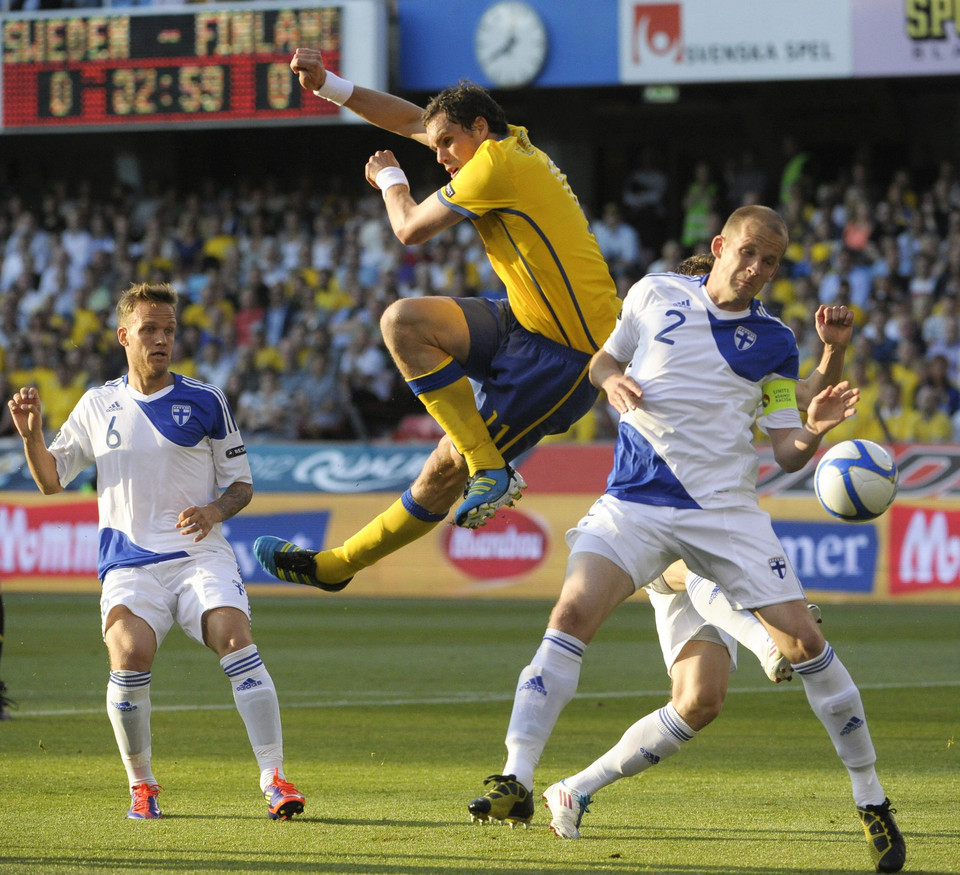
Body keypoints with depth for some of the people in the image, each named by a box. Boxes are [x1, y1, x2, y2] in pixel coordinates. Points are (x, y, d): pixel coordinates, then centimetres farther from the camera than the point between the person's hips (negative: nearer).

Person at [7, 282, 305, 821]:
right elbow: (52, 479, 16)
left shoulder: (205, 402, 5)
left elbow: (241, 483, 10)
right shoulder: (99, 406, 11)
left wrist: (215, 511, -11)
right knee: (130, 654, -25)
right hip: (129, 564, 1)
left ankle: (275, 779, -22)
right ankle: (142, 785, -5)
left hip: (200, 553, -1)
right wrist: (32, 435, -2)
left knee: (235, 638, -26)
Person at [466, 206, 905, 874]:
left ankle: (872, 801, 4)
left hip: (726, 511, 0)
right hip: (634, 504, 0)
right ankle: (516, 783, -25)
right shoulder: (655, 296, 9)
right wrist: (611, 381, -2)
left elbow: (787, 453, 7)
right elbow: (603, 359, 22)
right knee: (573, 612, -24)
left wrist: (814, 430, -15)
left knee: (802, 638, -10)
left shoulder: (774, 343, 8)